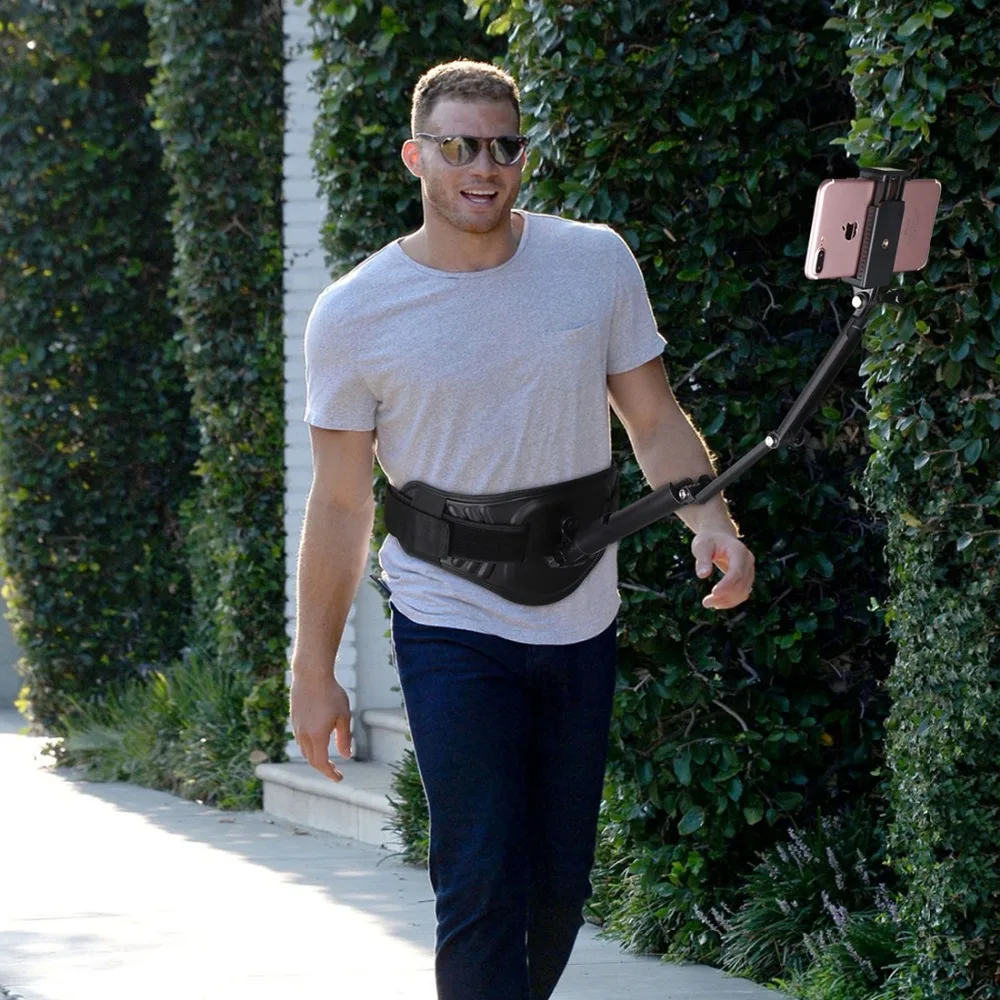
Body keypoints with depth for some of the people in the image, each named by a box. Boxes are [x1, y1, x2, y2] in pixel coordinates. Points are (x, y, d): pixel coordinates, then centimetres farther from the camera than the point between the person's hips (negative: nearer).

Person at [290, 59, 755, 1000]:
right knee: (481, 887, -11)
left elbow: (654, 419, 5)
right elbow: (340, 501, -2)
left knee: (560, 881, 11)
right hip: (450, 631, -3)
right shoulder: (354, 315, -7)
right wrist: (313, 672, -1)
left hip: (581, 626, 4)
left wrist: (710, 525, -14)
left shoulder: (595, 262, 0)